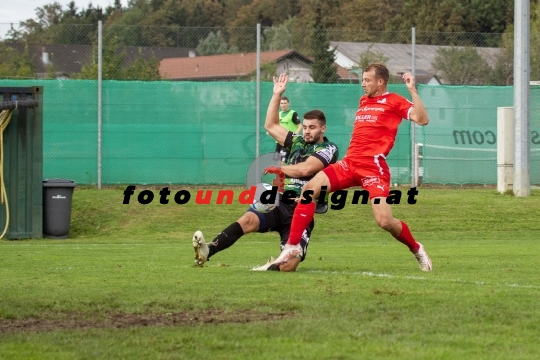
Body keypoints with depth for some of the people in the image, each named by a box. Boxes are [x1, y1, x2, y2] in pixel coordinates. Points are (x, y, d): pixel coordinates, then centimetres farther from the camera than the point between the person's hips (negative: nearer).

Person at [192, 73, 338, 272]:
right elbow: (271, 126, 21)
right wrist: (277, 95, 14)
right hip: (278, 203, 4)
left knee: (288, 265, -25)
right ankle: (207, 251, -45)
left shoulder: (328, 149, 0)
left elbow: (305, 169, -13)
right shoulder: (298, 142, 20)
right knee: (248, 220, -30)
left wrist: (279, 169, 2)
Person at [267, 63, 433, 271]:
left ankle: (416, 250, 16)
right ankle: (292, 246, -12)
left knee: (384, 221, -14)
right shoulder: (363, 101, 20)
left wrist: (412, 90, -17)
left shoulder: (394, 102, -1)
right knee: (311, 187, -14)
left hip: (373, 167, -6)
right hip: (350, 163, 6)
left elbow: (422, 119, -13)